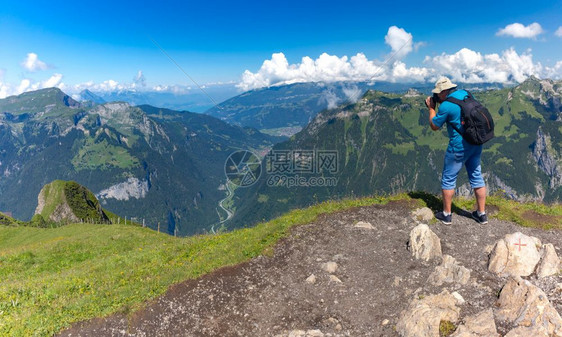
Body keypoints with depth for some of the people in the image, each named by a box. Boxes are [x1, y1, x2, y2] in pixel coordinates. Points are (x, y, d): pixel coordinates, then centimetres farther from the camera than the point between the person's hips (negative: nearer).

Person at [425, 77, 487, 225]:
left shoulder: (446, 106, -19)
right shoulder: (465, 93, 4)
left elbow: (434, 126, -6)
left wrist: (431, 108, 4)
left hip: (459, 147, -8)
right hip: (476, 143, 8)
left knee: (448, 179, 7)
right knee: (476, 176, 15)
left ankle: (446, 214, 17)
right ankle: (482, 214, 24)